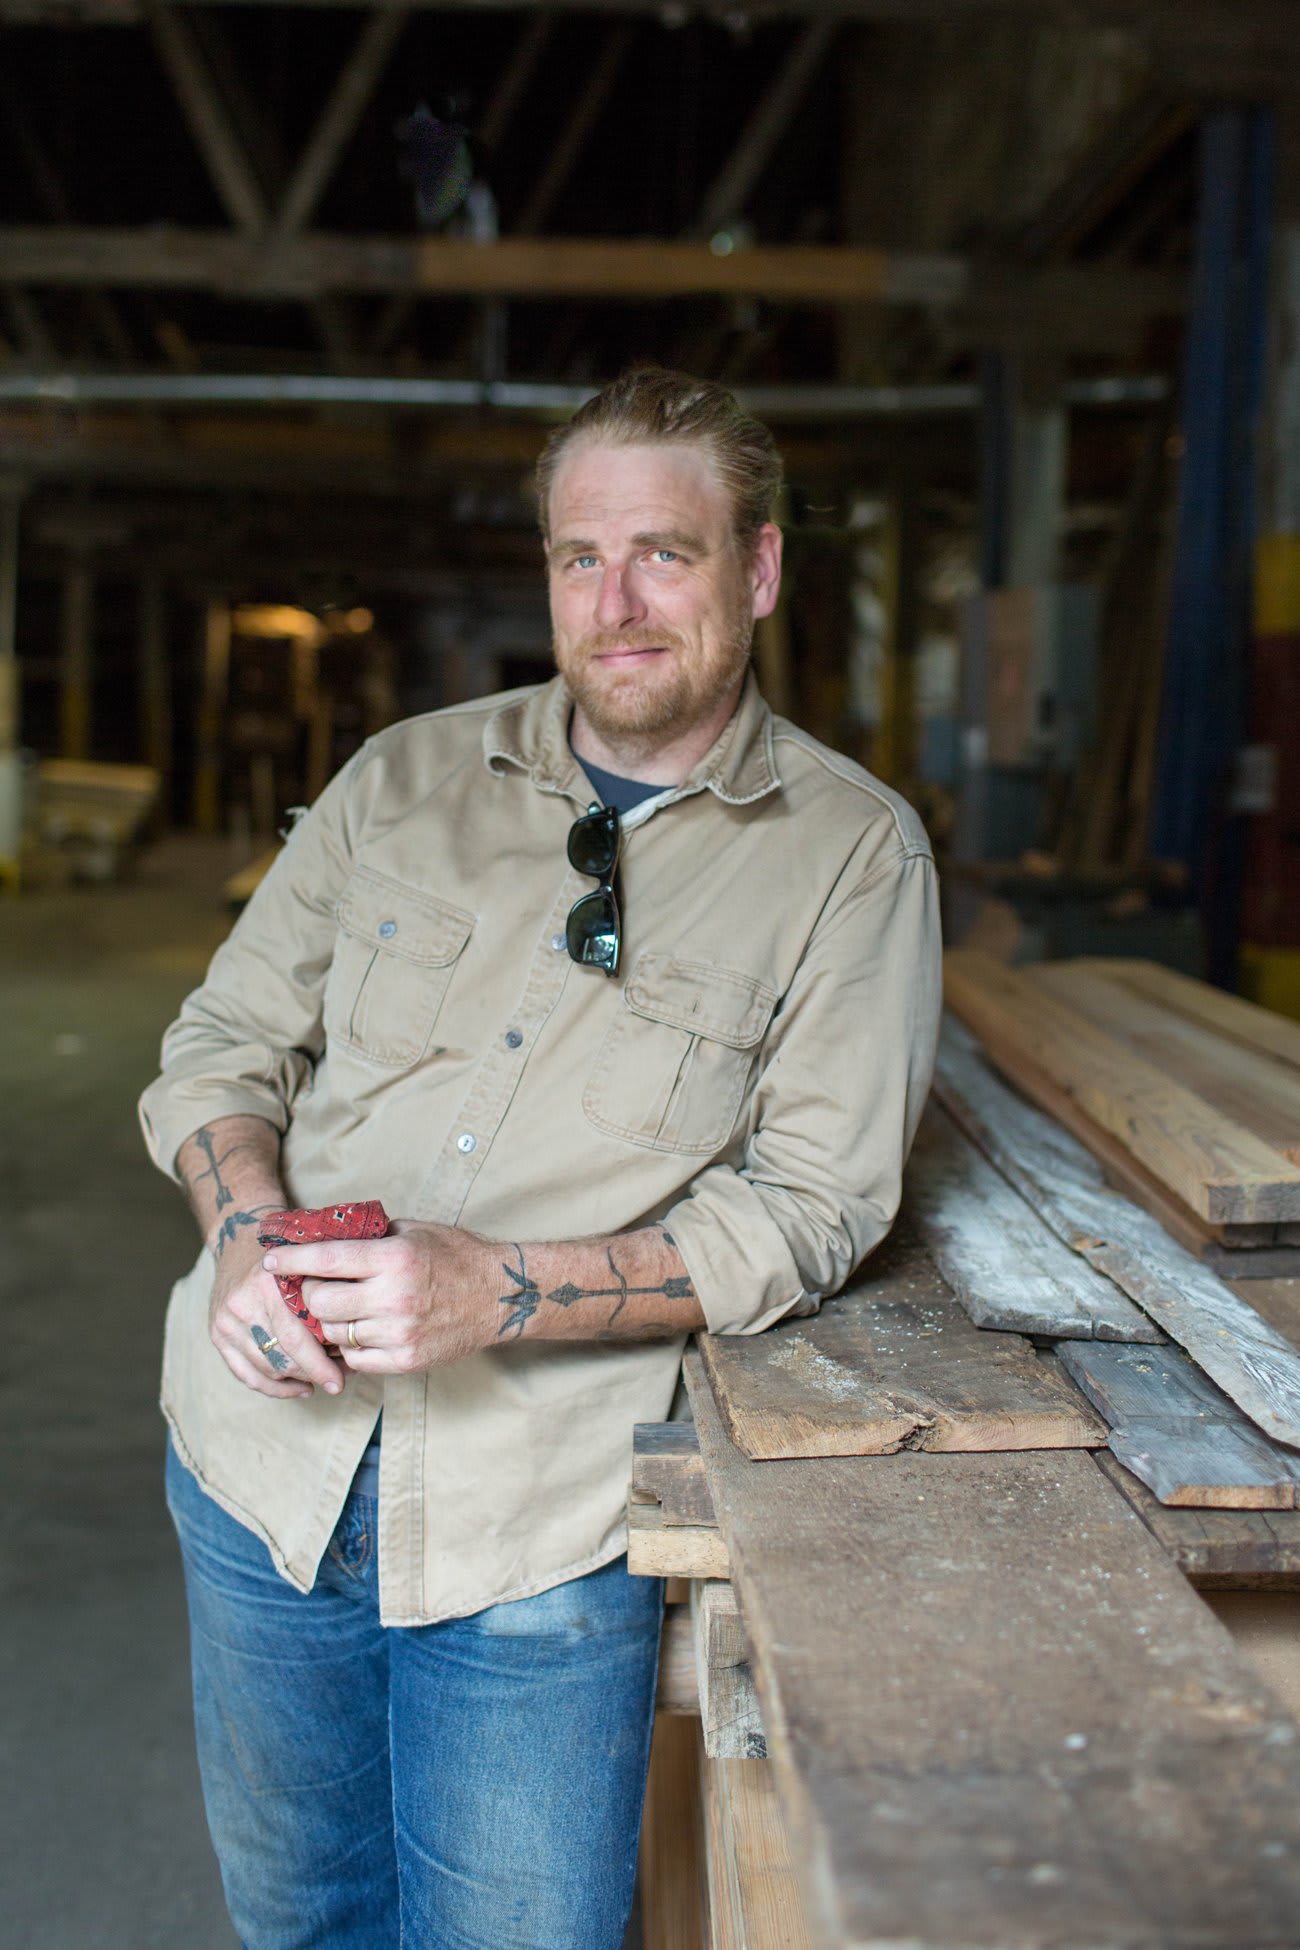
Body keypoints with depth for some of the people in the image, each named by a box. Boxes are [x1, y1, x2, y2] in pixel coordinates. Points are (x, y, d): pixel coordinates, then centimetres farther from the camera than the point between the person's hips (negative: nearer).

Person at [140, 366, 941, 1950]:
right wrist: (249, 1231, -14)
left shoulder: (852, 852, -5)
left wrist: (497, 1288, -22)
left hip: (537, 1518, -3)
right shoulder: (407, 778, 5)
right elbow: (222, 1043, 8)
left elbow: (809, 1207, -10)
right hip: (265, 1455, 4)